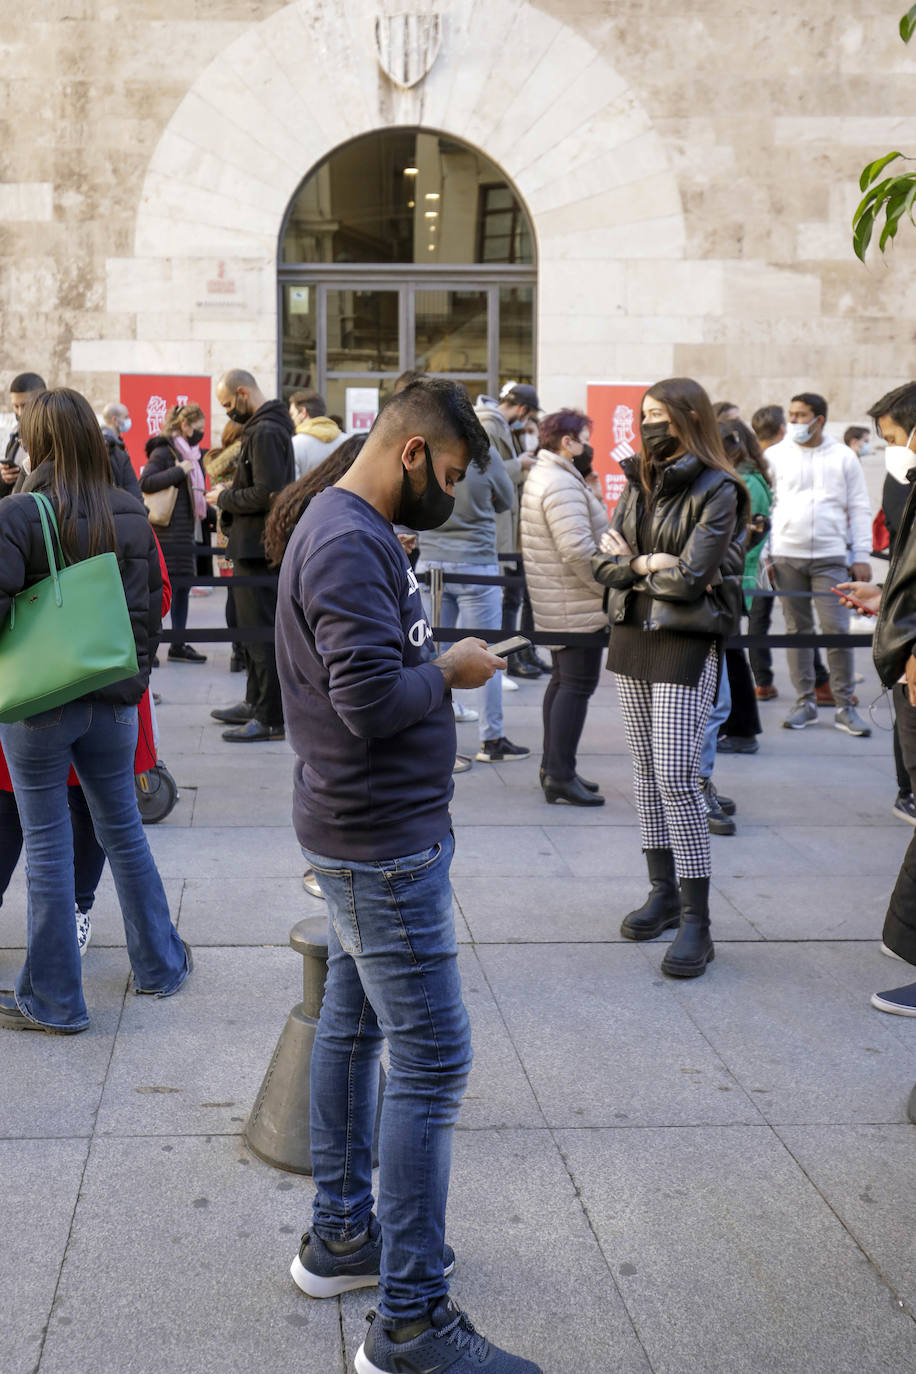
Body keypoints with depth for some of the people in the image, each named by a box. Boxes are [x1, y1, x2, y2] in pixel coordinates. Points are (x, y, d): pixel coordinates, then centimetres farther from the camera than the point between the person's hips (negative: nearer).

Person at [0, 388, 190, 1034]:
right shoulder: (131, 515, 0)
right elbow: (152, 604, 4)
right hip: (113, 700, 5)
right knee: (123, 829, 19)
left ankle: (53, 999, 15)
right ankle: (160, 963, 31)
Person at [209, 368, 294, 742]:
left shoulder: (265, 432, -17)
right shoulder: (266, 426, 16)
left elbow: (267, 494, -24)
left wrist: (225, 498, -11)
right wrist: (231, 493, 11)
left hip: (259, 547, -11)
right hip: (255, 545, 11)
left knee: (261, 630, -8)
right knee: (253, 627, 18)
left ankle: (271, 718, -4)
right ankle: (256, 702, 29)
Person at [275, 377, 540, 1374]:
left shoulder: (345, 527, 12)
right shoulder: (352, 544, -21)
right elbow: (375, 700, -28)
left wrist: (438, 664, 2)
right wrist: (452, 670, -12)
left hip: (359, 832, 11)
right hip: (384, 843, -11)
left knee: (352, 1024, 19)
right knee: (430, 1061, -6)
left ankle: (339, 1236, 34)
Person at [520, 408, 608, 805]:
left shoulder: (543, 476, 16)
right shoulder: (563, 485, -19)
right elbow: (578, 549, -27)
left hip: (556, 604, 11)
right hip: (578, 606, -11)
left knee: (563, 680, 17)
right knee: (578, 685, -8)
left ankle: (553, 767, 23)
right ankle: (561, 776, -6)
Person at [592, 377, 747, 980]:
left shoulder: (718, 490, -10)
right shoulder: (640, 483, 11)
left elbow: (690, 578, -18)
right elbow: (605, 563, 5)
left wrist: (632, 560, -4)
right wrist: (653, 563, -11)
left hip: (686, 646, -7)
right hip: (632, 636, 7)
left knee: (678, 776, -11)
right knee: (648, 771, 11)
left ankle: (697, 922, -5)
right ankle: (664, 893, 23)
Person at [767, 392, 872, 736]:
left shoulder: (843, 457, 6)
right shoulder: (775, 456, 7)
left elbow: (859, 510, 8)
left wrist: (862, 557, 2)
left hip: (830, 558, -1)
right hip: (787, 557, 1)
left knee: (837, 629, -6)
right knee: (797, 629, 5)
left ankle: (845, 707, 2)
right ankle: (805, 702, 14)